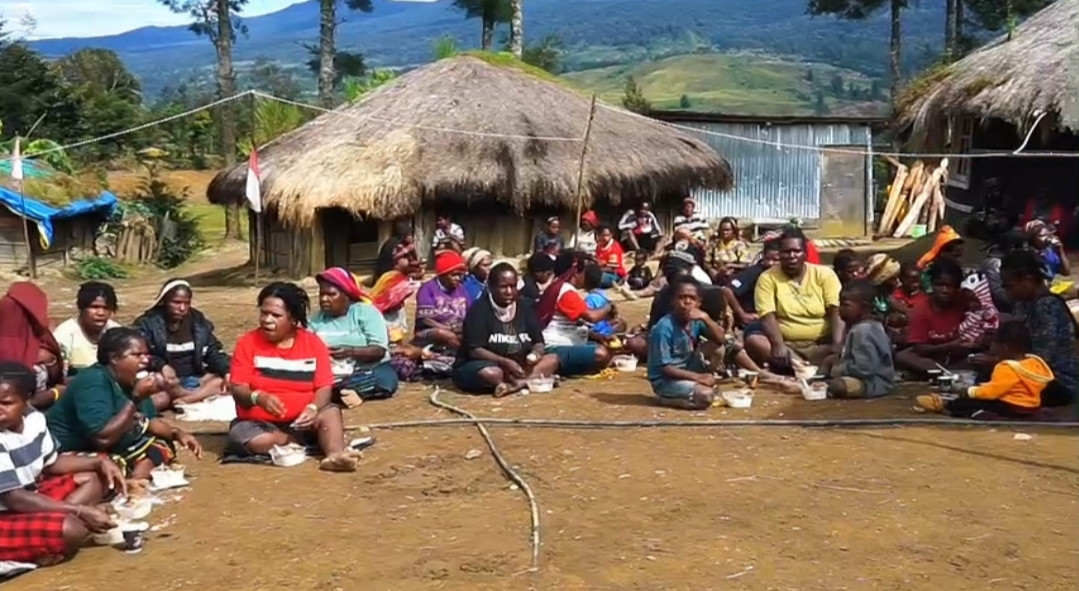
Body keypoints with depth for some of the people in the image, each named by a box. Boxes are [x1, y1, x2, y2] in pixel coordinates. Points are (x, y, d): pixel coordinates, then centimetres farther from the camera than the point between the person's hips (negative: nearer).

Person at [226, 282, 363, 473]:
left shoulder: (313, 343, 0)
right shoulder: (248, 342, -3)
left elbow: (324, 387, -5)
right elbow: (238, 390, -8)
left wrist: (313, 408, -27)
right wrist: (258, 397, -31)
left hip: (300, 421, 1)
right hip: (259, 422, -1)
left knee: (331, 412, -28)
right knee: (256, 441, -35)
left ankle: (334, 454, -52)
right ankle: (313, 441, -20)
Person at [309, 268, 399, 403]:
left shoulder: (366, 312, 0)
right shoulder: (315, 319, 10)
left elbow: (379, 350, -9)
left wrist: (351, 352, -25)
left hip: (369, 372, -1)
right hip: (329, 376, 1)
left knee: (387, 378, -33)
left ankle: (334, 391, -27)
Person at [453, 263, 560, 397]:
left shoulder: (524, 307, 5)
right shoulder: (479, 310, -12)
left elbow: (538, 343, 6)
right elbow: (475, 350, -19)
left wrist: (535, 354, -19)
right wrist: (505, 362, -31)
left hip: (517, 366, 6)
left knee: (552, 359, -15)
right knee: (491, 373, -40)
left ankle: (515, 384, -33)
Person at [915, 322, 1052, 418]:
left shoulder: (1008, 368, -23)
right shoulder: (1035, 362, 6)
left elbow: (992, 391, -24)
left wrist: (970, 391, -10)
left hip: (1010, 407, -10)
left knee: (971, 401, -4)